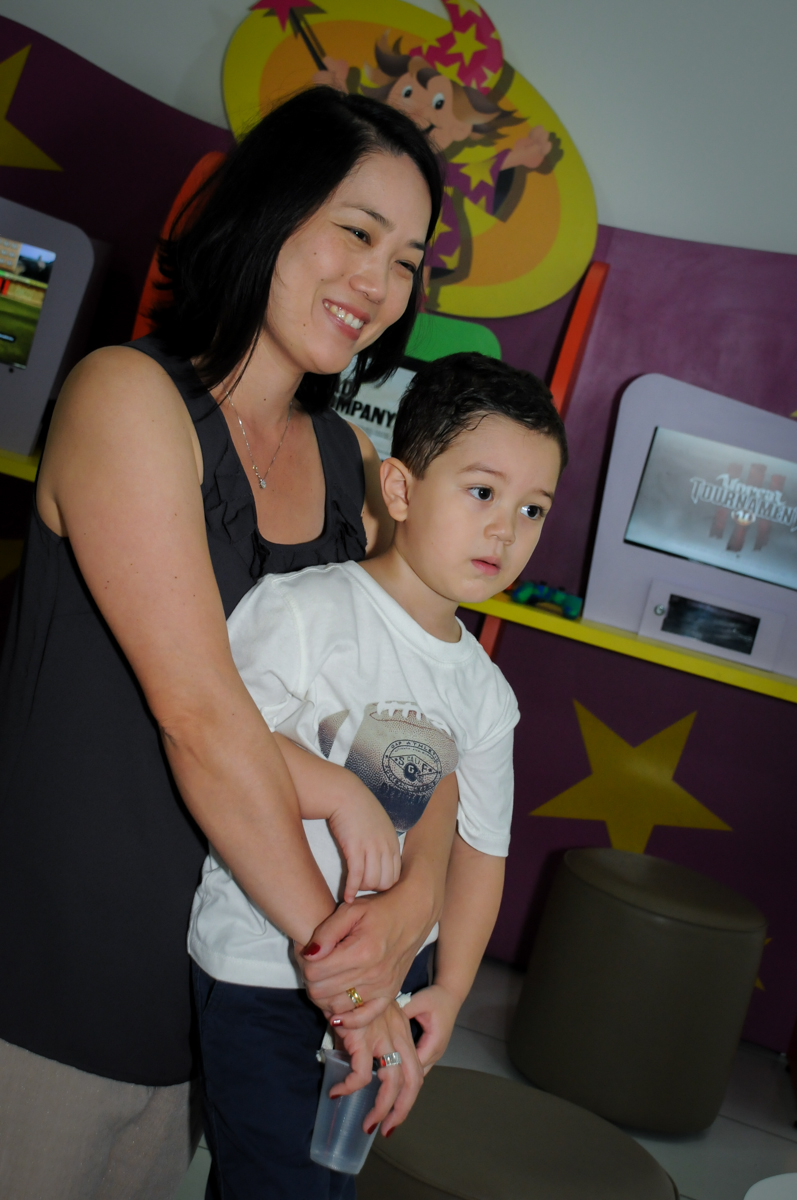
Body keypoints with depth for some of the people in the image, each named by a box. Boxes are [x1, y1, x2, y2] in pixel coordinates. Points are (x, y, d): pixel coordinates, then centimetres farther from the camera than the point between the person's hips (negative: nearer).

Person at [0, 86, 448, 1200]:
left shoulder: (351, 466, 4)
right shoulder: (127, 395, -16)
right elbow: (201, 713, -23)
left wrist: (416, 895, -18)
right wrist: (331, 942, -19)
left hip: (225, 973, 6)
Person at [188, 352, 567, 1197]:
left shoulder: (486, 691, 5)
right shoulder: (304, 608, -13)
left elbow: (480, 846, 9)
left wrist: (450, 989, 3)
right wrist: (340, 794, -30)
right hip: (261, 968, -5)